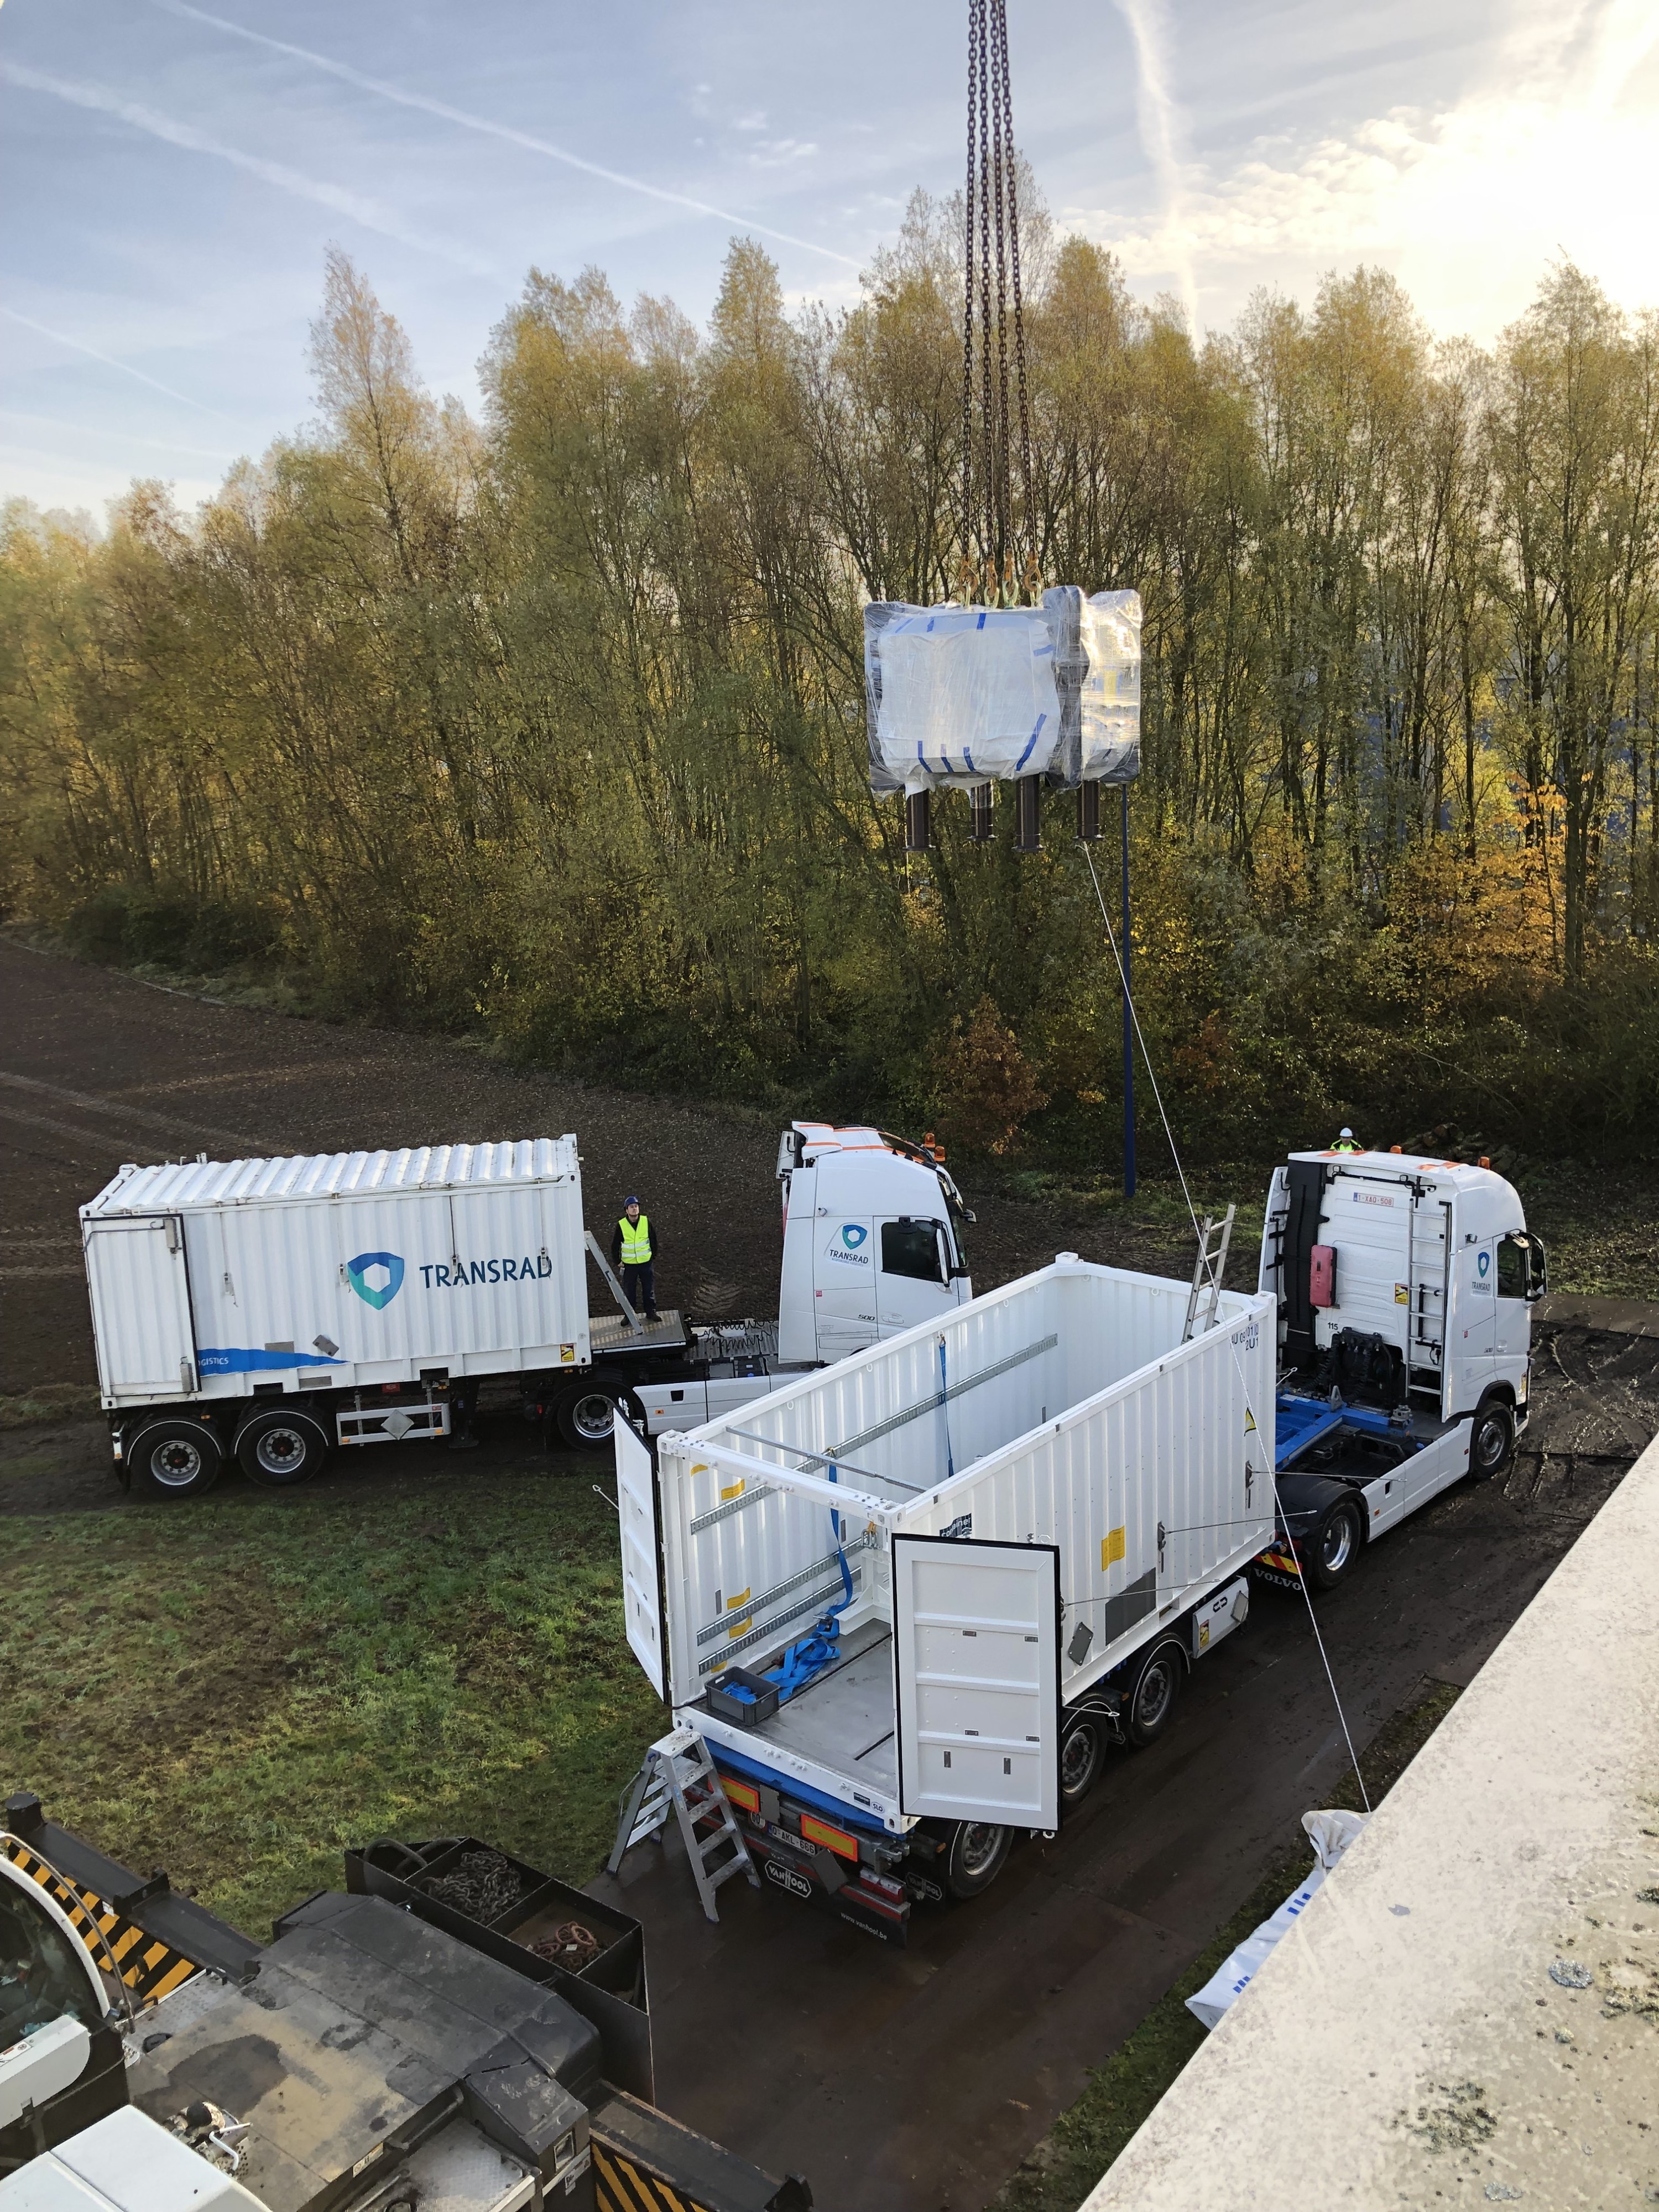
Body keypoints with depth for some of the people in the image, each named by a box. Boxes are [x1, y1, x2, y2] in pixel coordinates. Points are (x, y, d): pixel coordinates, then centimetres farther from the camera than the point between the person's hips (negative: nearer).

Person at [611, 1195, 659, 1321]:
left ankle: (651, 1312, 21)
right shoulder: (621, 1225, -7)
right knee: (629, 1291, 6)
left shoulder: (646, 1222, -4)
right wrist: (617, 1261, 1)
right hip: (629, 1264, -1)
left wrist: (653, 1256, 8)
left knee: (649, 1289, 8)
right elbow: (615, 1245, 2)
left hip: (646, 1262, 1)